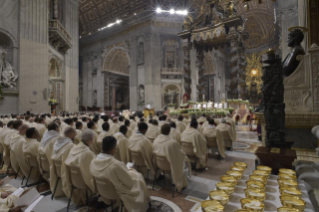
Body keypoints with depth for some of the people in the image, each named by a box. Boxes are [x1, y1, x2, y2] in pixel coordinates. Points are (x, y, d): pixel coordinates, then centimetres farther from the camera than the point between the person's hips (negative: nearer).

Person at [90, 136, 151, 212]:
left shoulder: (93, 162, -17)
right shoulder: (116, 164, -37)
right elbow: (129, 182, -23)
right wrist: (130, 171, -3)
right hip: (117, 192, -6)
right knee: (139, 177, 18)